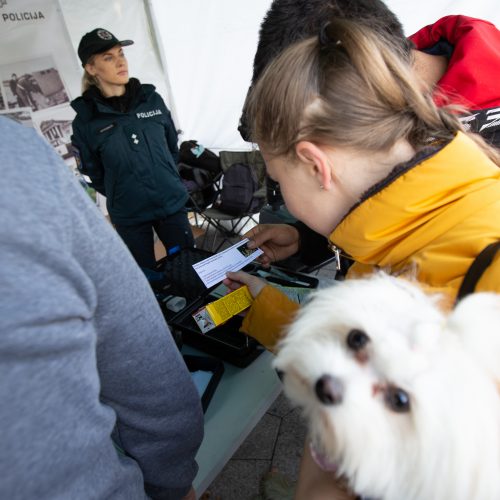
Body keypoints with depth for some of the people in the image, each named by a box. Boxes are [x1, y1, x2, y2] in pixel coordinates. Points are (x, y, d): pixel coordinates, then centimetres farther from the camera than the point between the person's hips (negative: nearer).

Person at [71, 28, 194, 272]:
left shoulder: (152, 99, -1)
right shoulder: (86, 120, -7)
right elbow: (94, 173, 3)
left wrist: (167, 181, 12)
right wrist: (122, 196, 6)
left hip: (172, 203, 2)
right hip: (129, 216, -2)